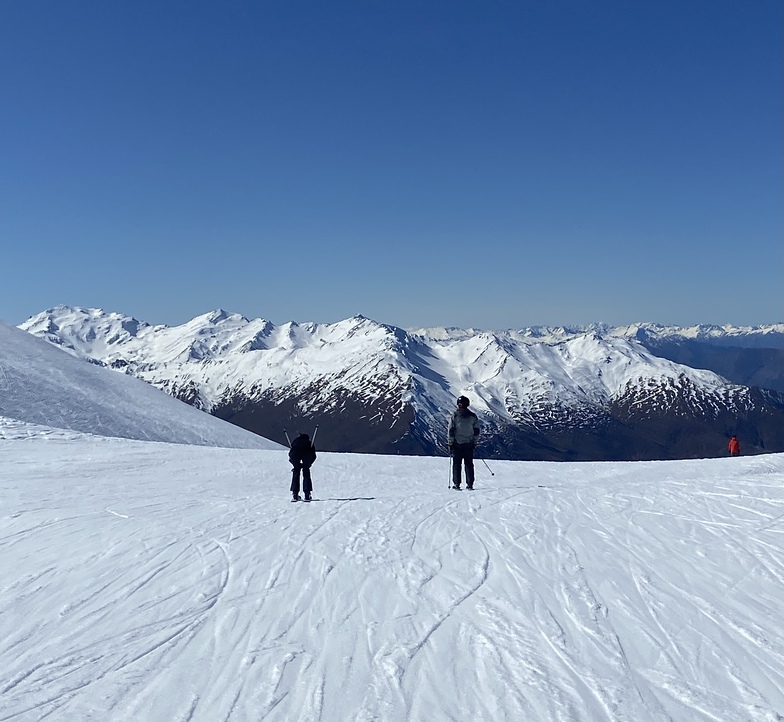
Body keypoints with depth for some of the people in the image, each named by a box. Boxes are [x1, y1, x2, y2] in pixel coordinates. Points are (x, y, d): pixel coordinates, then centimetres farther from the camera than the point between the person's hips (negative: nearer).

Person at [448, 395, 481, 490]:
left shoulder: (454, 416, -7)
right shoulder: (473, 416, 2)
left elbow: (451, 431, -7)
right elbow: (477, 430, 7)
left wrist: (450, 443, 1)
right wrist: (475, 442, 16)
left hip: (457, 444, -2)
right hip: (469, 444, 2)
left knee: (457, 464, 4)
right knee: (469, 464, 7)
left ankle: (456, 484, 1)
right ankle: (470, 484, 5)